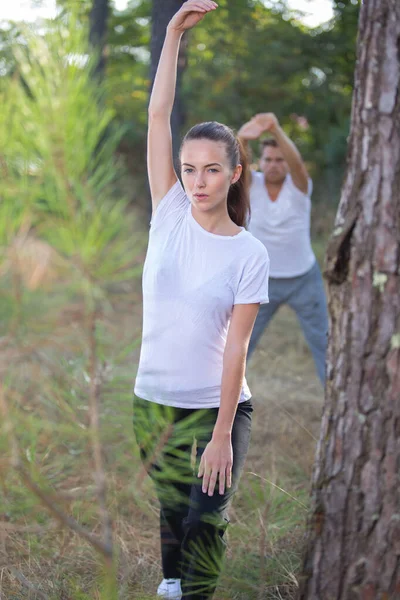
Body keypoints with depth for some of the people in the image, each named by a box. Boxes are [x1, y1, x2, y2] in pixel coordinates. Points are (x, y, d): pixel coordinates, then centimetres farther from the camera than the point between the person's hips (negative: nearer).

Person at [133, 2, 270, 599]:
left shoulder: (250, 254, -8)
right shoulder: (170, 214, -2)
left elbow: (236, 347, -11)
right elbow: (158, 114, -8)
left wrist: (222, 436, -15)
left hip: (219, 406, -2)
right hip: (154, 403, 2)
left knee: (205, 522, -7)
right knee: (173, 511, 12)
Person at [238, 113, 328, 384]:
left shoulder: (299, 185, -13)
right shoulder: (251, 183, -9)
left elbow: (296, 162, -36)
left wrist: (276, 129, -55)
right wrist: (243, 138, -54)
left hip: (305, 279, -1)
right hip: (264, 280, 1)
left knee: (324, 344, 8)